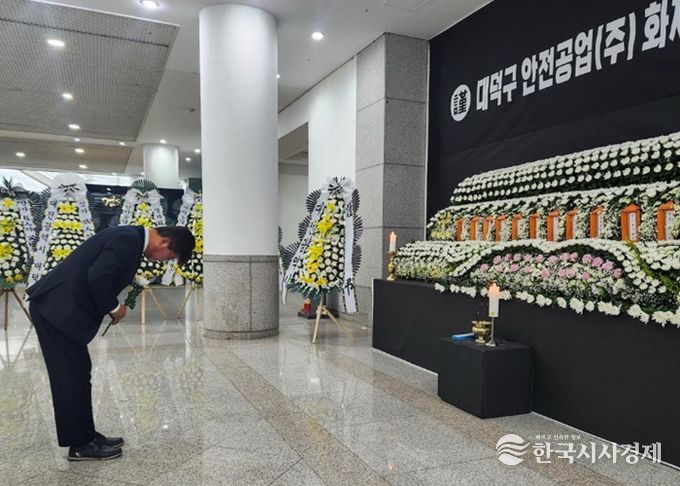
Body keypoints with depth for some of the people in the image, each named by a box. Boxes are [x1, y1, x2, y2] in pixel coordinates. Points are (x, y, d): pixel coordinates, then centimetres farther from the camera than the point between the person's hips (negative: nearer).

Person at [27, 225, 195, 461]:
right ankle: (80, 445, 12)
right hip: (57, 308, -10)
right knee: (72, 376, -1)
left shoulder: (130, 237, 13)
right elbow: (97, 277, -26)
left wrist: (112, 305, 8)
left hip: (60, 306, 10)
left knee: (78, 373, 15)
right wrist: (113, 307, -11)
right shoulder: (128, 240, -18)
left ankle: (85, 435, 26)